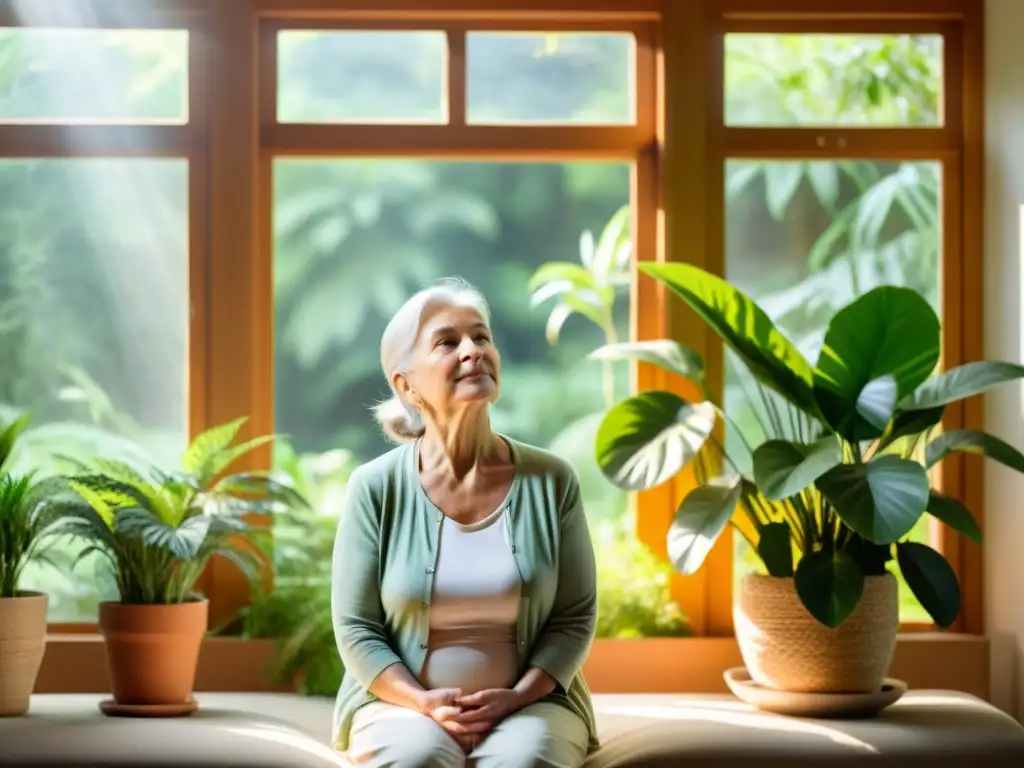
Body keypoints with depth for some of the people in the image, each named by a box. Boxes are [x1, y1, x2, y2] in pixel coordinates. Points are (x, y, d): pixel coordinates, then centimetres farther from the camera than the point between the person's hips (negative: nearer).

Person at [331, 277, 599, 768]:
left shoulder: (551, 480, -1)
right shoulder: (375, 488, -4)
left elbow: (575, 616, 2)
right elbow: (356, 628, -2)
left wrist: (518, 697, -14)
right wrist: (424, 703, -18)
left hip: (531, 703, 1)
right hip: (401, 703, -1)